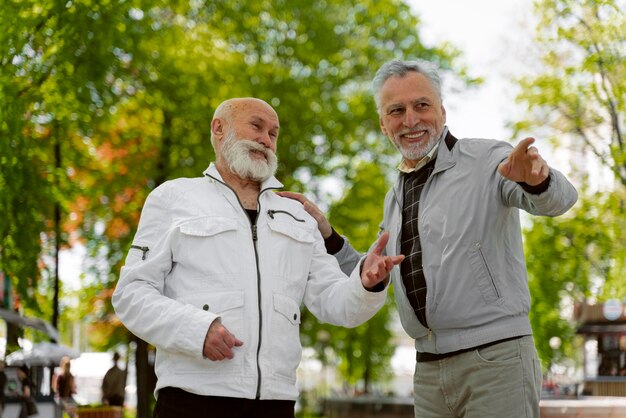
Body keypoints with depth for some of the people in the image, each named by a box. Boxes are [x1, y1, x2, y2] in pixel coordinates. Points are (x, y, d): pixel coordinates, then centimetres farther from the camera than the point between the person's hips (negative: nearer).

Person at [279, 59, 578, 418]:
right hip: (429, 372, 6)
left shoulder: (487, 160, -4)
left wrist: (537, 179, -44)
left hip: (495, 359, -6)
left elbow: (559, 198, -21)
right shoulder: (396, 198, 17)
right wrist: (323, 232, 9)